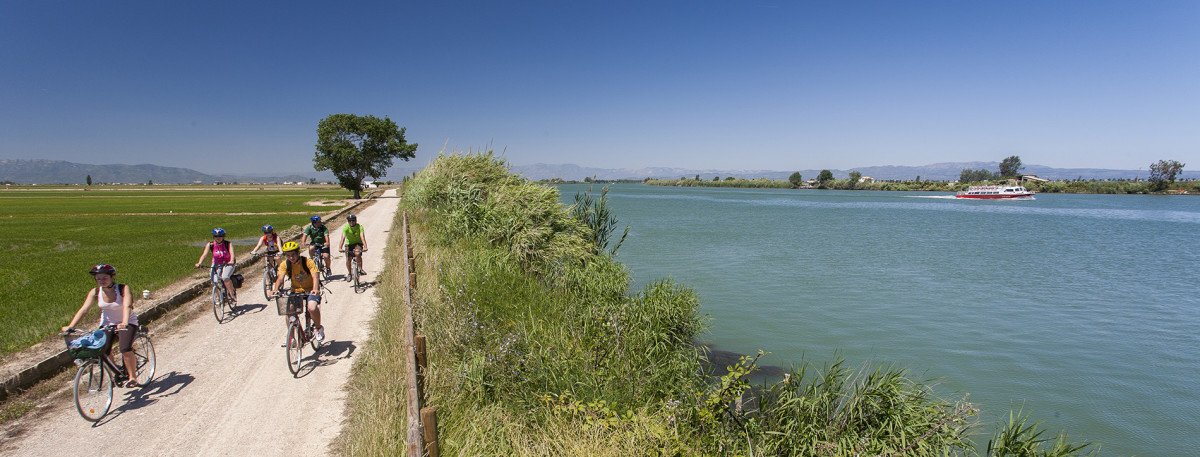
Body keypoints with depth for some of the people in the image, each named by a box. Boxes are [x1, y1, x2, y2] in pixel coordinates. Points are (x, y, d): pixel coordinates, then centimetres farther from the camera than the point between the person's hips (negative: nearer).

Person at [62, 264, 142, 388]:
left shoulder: (123, 288, -21)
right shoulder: (95, 292, -10)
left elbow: (127, 306, -35)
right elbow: (83, 309, -15)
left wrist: (124, 323, -51)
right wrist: (70, 326, -28)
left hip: (128, 322, -4)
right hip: (107, 323, 4)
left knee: (125, 349, -24)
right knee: (103, 351, -15)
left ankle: (133, 377, -8)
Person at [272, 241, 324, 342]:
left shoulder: (308, 262, -17)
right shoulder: (284, 264, -7)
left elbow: (315, 277, -28)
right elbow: (280, 278, -19)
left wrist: (315, 289, -47)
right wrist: (276, 290, -40)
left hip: (311, 290, -4)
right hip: (296, 291, 4)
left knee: (312, 308, -30)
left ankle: (319, 328, -1)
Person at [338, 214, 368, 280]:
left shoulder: (359, 227, -21)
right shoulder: (346, 228, -19)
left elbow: (362, 237, -32)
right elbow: (343, 238, -29)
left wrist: (365, 247, -47)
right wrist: (340, 248, -43)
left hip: (358, 243, -1)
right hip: (349, 244, 2)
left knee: (358, 254, -31)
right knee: (348, 259, -8)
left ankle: (360, 269, -12)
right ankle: (349, 273, 15)